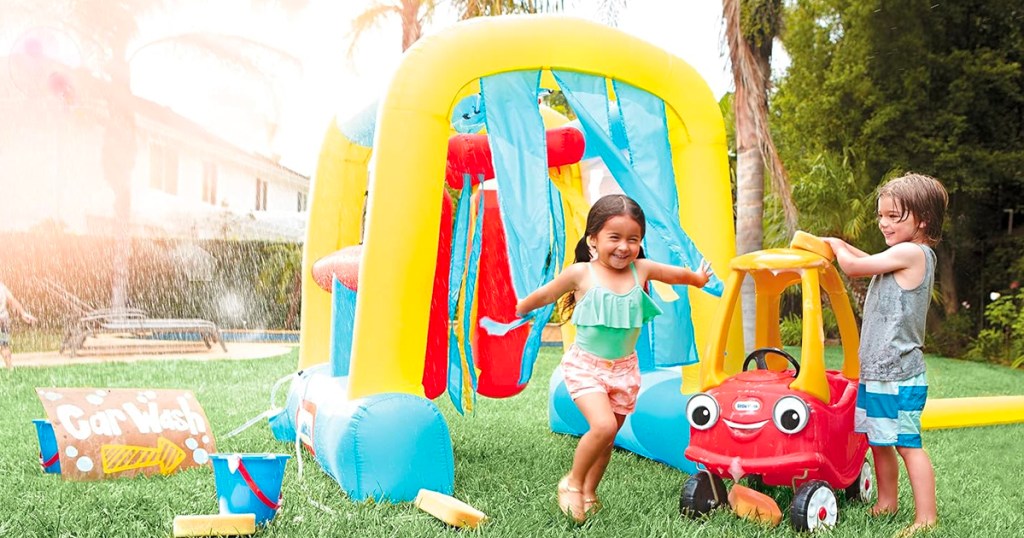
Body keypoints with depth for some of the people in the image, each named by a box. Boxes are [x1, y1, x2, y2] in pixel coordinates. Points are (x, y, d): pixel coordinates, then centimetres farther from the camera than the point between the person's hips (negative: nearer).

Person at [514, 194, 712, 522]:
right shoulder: (581, 273, -13)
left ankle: (589, 493, 33)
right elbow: (544, 295, 3)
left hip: (624, 368, 4)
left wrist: (699, 279, 35)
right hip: (585, 365, -4)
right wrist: (519, 310, 17)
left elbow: (679, 274, 17)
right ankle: (573, 482, 2)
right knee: (603, 426, -22)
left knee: (608, 437, 11)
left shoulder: (642, 270, -4)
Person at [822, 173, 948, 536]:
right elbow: (868, 263, 30)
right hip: (877, 371, 10)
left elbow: (853, 267, -12)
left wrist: (836, 246, 7)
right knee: (879, 441, 17)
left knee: (907, 444, -5)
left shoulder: (911, 252, -15)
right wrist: (840, 246, 18)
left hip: (897, 375, -10)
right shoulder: (908, 256, 14)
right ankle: (886, 503, 29)